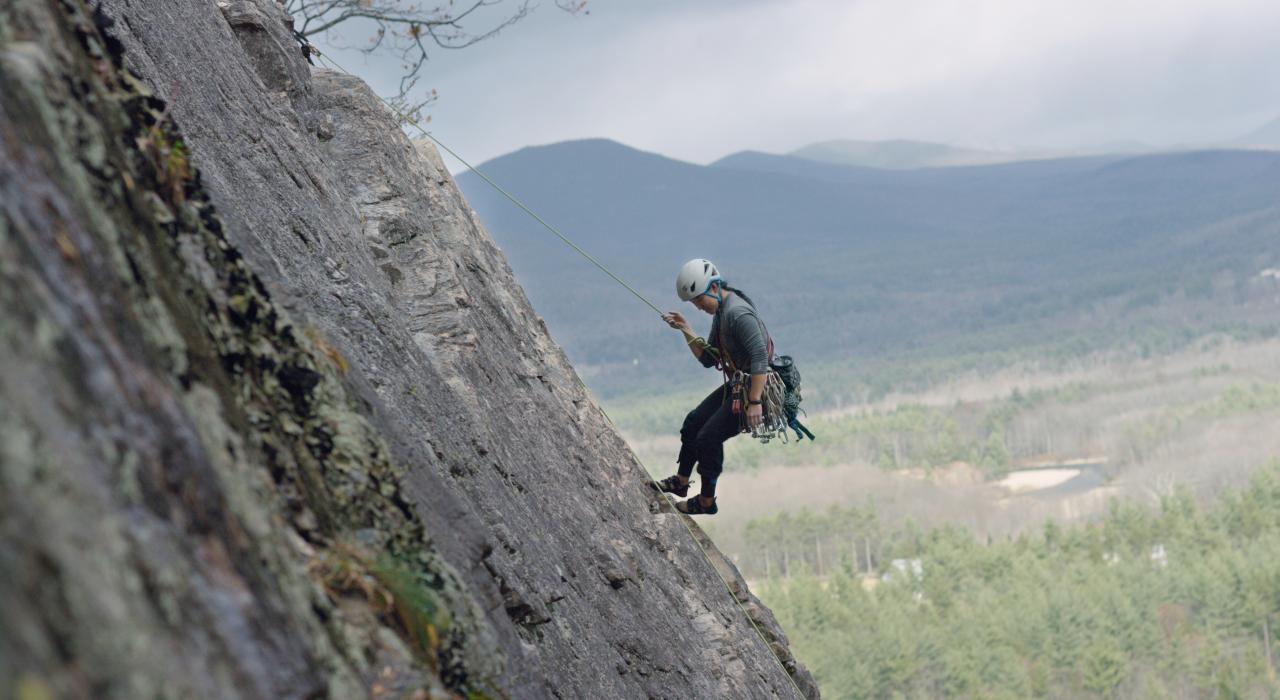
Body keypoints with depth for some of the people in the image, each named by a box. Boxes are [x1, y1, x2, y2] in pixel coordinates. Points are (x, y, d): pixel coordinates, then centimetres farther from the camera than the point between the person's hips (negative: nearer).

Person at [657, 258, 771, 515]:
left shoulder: (738, 313, -24)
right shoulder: (720, 313, 9)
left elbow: (760, 358, -30)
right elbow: (708, 359, 15)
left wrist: (755, 403, -32)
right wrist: (686, 331, 4)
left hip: (755, 388, -10)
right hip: (736, 385, 10)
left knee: (709, 437, -6)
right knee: (694, 422, 17)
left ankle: (706, 502, 9)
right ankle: (681, 481, 33)